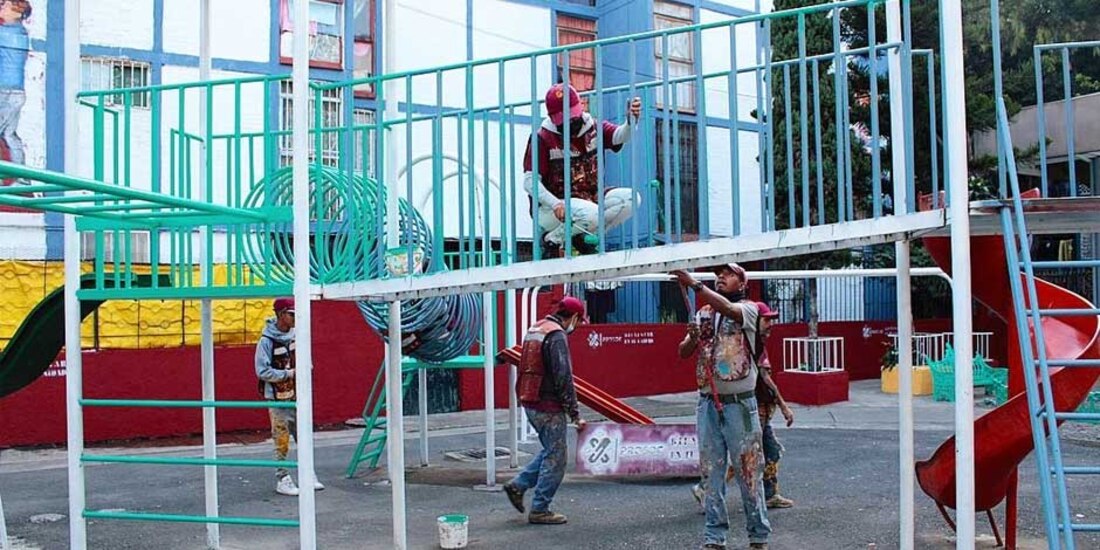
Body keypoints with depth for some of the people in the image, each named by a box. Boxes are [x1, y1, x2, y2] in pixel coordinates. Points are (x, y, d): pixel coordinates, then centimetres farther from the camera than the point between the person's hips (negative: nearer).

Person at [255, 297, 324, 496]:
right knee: (282, 442, 0)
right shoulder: (266, 341, -13)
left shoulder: (296, 335, 5)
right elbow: (262, 371, -15)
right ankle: (282, 480, 11)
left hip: (297, 396, 6)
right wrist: (288, 374, -19)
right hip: (278, 399, -6)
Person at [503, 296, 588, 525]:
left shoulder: (535, 329, 14)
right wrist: (575, 414, -17)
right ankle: (540, 510, 6)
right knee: (555, 458, 1)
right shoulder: (557, 336, -17)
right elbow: (563, 379, -21)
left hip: (530, 402, 9)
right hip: (548, 406, -9)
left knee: (550, 450, 21)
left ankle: (518, 485, 18)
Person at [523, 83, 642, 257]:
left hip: (590, 198, 6)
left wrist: (631, 120, -37)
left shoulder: (594, 128, 5)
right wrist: (556, 204, -29)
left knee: (631, 198, -14)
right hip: (553, 207, -6)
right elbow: (530, 181, -14)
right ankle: (552, 240, -6)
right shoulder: (543, 138, -10)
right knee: (592, 215, -34)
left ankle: (583, 237, -3)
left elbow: (620, 135, -13)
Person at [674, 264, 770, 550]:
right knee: (711, 471, 7)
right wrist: (693, 337, -11)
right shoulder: (702, 314, 13)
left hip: (739, 403, -4)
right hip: (708, 404, 4)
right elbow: (683, 352, 10)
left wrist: (694, 284, -29)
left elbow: (727, 309, -24)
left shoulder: (747, 309, -1)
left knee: (749, 470, 1)